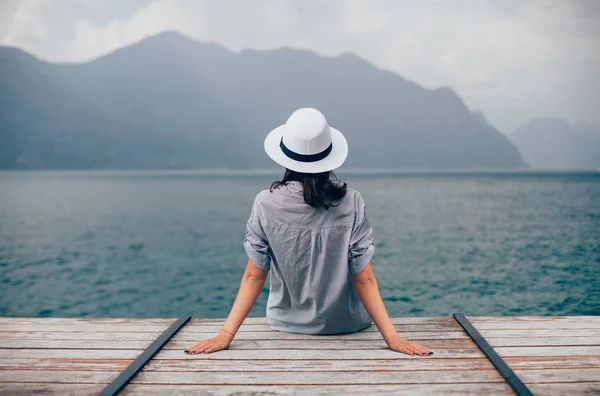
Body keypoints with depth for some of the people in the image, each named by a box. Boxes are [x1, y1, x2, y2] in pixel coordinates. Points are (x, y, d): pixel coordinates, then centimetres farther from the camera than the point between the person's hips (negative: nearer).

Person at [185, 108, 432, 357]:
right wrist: (392, 337, -14)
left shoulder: (266, 204, -17)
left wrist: (226, 334, -12)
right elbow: (364, 279, -18)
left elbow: (254, 276, -16)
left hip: (288, 326, 1)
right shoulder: (351, 203, -19)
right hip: (345, 327, 0)